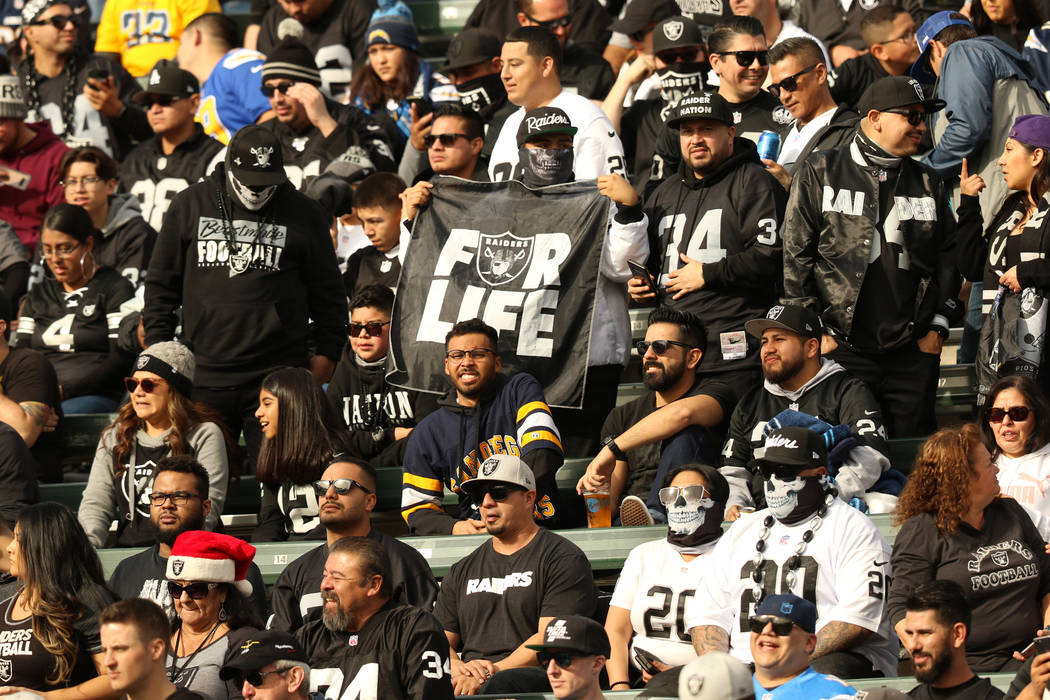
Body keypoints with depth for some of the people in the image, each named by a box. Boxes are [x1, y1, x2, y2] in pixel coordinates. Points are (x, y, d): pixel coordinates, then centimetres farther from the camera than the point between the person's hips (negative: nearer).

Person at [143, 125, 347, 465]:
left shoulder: (304, 215, 5)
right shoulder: (190, 205, 8)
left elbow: (328, 296, 12)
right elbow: (161, 284, 14)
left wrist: (324, 356, 6)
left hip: (278, 374, -1)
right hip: (203, 378, 2)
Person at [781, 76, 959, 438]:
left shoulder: (927, 183, 14)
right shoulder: (820, 173, 3)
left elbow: (948, 255, 17)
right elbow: (796, 255, 1)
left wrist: (937, 326, 6)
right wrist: (816, 330, -5)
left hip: (913, 353, 3)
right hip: (842, 349, -3)